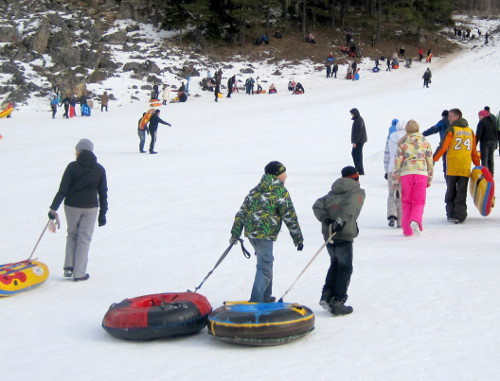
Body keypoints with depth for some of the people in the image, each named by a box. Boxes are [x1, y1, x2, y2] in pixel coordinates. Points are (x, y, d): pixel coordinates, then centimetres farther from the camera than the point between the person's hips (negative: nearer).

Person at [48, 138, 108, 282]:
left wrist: (53, 208, -6)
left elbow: (63, 190, -10)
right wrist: (103, 213, 10)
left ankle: (68, 267, 10)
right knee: (84, 238, 7)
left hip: (72, 206, 0)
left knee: (72, 235, 19)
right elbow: (103, 193, 3)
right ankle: (79, 273, 6)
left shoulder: (72, 167, -8)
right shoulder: (99, 169, 0)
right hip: (91, 208, 1)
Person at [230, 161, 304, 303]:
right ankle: (255, 302, -9)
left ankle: (265, 297, 32)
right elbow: (290, 218, -5)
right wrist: (298, 239, 1)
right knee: (265, 268, -4)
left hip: (251, 232, 8)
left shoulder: (255, 190, 15)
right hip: (265, 234, -8)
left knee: (266, 264, 23)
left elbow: (242, 212, 13)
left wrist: (235, 233, 15)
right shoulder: (280, 192, -5)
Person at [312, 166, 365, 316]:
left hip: (328, 234, 6)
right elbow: (350, 207, -18)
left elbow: (317, 205, 7)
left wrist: (326, 220, -2)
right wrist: (341, 221, -25)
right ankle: (337, 303, 2)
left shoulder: (332, 193, 20)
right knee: (345, 268, 4)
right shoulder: (358, 192, 3)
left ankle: (326, 295, 14)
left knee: (335, 263, 23)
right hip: (344, 235, -6)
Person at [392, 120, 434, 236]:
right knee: (419, 202, 3)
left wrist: (395, 180, 7)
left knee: (406, 202, 10)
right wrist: (429, 179, 21)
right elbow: (430, 162, 12)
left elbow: (397, 162, 1)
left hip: (405, 174, 0)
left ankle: (407, 229, 9)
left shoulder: (402, 143, 3)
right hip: (421, 173, 1)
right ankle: (415, 221, -25)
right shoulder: (425, 143, 10)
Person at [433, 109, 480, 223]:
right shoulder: (470, 131, 10)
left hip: (452, 167, -3)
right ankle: (459, 216, -2)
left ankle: (451, 214, 14)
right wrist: (477, 165, 21)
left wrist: (433, 160, -2)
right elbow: (474, 151, 14)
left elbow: (442, 147, -9)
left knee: (451, 191, 10)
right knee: (462, 193, 4)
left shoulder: (451, 130, -5)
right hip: (465, 168, 3)